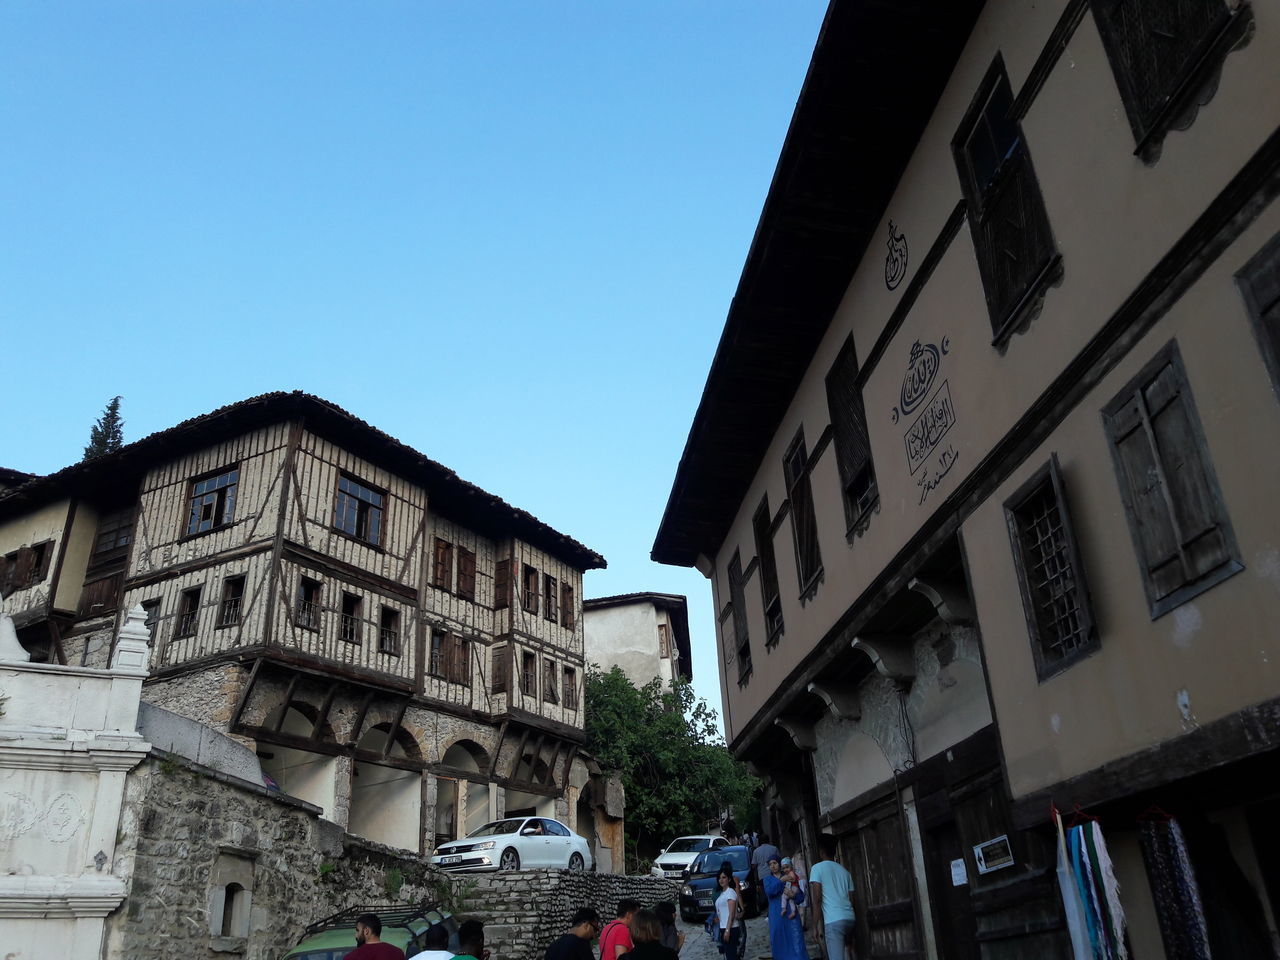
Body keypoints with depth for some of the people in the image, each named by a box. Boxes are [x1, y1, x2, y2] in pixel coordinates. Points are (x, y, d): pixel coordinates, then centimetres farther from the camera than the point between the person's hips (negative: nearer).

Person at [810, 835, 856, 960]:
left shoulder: (817, 868, 2)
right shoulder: (844, 871, 18)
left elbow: (817, 900, -7)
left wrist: (816, 926, -4)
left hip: (833, 921, -6)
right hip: (850, 919, 6)